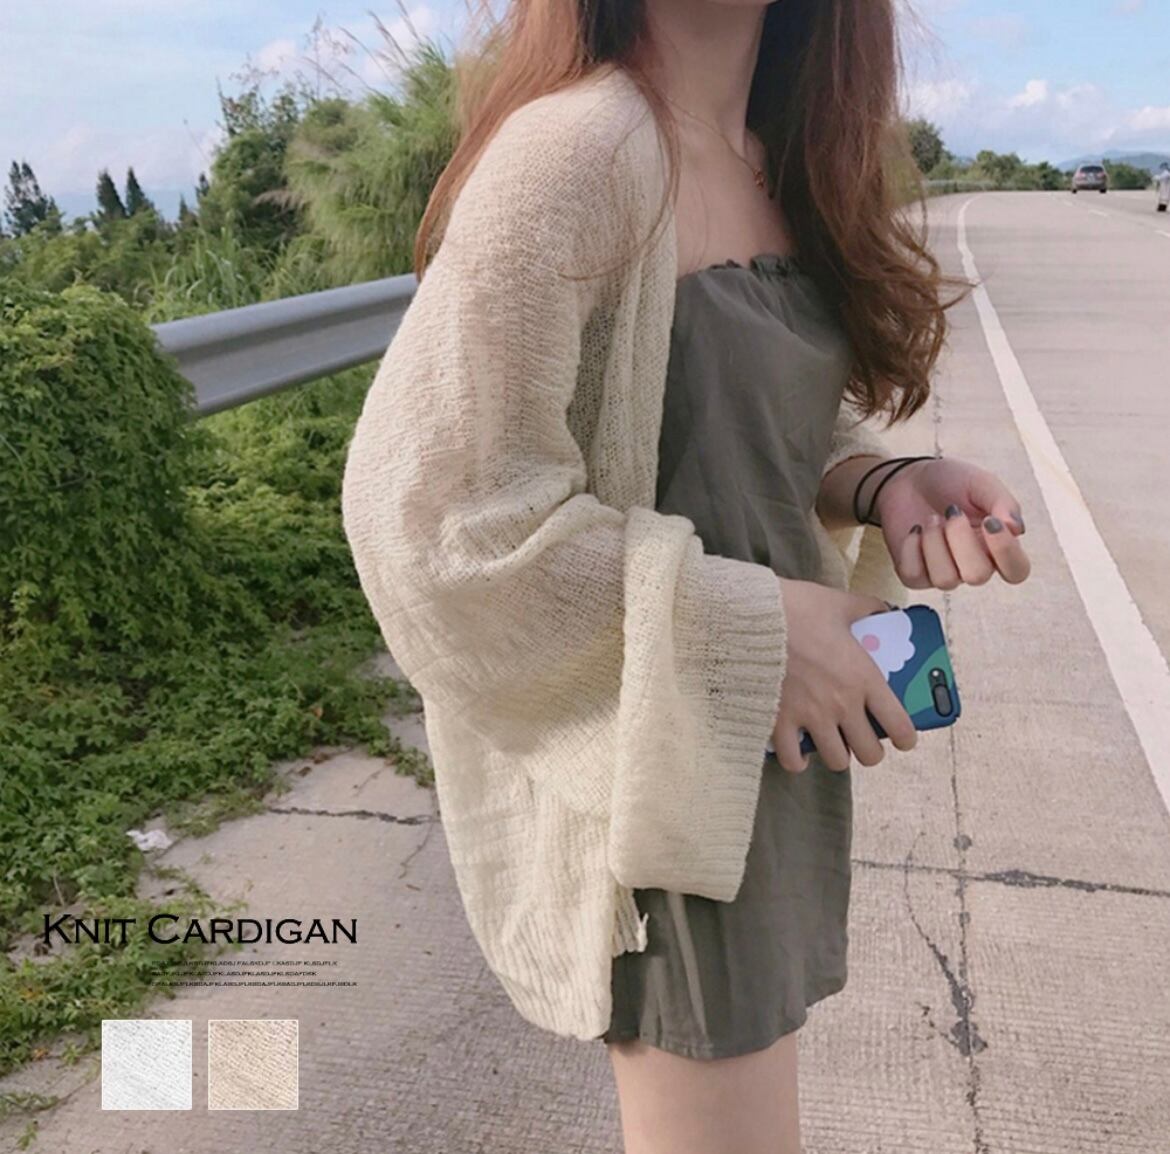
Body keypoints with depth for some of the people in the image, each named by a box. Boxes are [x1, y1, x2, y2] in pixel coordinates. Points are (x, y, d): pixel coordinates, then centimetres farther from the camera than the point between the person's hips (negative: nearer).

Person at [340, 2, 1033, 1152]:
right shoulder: (577, 149, -19)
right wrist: (752, 624, -20)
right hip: (657, 768, -8)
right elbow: (437, 503, -23)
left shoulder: (783, 164, 7)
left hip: (779, 740, 8)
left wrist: (884, 481, -6)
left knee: (752, 1049, 26)